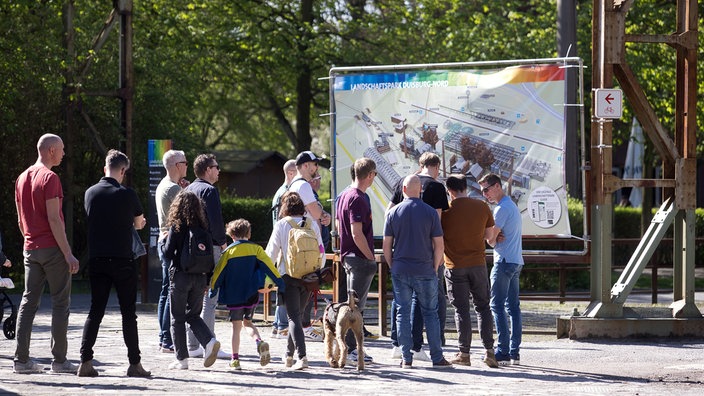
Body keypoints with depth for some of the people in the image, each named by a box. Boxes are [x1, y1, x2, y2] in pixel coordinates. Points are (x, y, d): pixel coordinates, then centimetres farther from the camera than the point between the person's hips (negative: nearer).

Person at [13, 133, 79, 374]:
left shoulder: (22, 178, 12)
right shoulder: (49, 178, -12)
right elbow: (54, 219, -17)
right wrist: (68, 254, -17)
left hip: (30, 249, 7)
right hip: (52, 248, -7)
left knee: (29, 301, 7)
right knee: (60, 302, -1)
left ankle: (21, 359, 3)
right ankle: (59, 360, -2)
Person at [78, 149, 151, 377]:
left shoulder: (90, 193, 3)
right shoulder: (126, 194, -8)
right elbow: (139, 223, 7)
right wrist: (135, 223, 31)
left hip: (96, 261, 4)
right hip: (122, 260, -4)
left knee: (95, 311, 6)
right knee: (128, 313, 2)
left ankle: (85, 362, -3)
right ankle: (134, 364, 4)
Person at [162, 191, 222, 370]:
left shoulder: (177, 227, -9)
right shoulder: (203, 227, 3)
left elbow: (168, 253, -12)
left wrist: (164, 240, 9)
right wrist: (207, 280, 13)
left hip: (180, 276, -4)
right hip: (200, 277, 4)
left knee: (177, 318, 7)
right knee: (193, 315, 17)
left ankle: (182, 359, 6)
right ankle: (210, 340, -8)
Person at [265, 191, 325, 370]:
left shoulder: (281, 225, -5)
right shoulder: (312, 224, 4)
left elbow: (271, 253, -1)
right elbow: (321, 252, 7)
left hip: (289, 275, -4)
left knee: (293, 317, -5)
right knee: (298, 314, 18)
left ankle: (302, 356, -21)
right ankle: (289, 354, 28)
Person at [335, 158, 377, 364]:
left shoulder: (344, 196, 13)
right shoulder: (357, 199, -18)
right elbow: (357, 233, -23)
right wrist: (371, 257, -14)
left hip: (348, 255, 10)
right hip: (361, 259, -10)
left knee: (354, 303, 14)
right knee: (356, 306, -6)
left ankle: (350, 347, 18)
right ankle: (350, 348, -5)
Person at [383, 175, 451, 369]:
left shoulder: (393, 213, 0)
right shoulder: (430, 212, -2)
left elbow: (386, 245, 1)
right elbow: (439, 245, -2)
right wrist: (435, 268, 9)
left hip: (400, 271, 1)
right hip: (425, 271, -1)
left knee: (403, 313, 5)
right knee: (430, 313, 6)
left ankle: (406, 358, 2)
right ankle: (437, 358, 4)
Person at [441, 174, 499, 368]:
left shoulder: (445, 209, -7)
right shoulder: (482, 207, 1)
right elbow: (489, 235, 11)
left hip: (455, 266, -2)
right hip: (478, 263, 2)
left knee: (461, 309, 2)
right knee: (483, 306, 10)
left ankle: (464, 353, 1)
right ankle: (489, 350, 2)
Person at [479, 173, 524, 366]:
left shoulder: (502, 208, -12)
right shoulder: (513, 206, 20)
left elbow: (491, 239, -12)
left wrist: (493, 240, 10)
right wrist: (497, 238, -3)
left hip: (504, 261, -10)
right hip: (516, 260, 10)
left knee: (497, 305, -9)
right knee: (513, 306, 8)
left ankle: (503, 351, -14)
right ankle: (514, 352, 7)